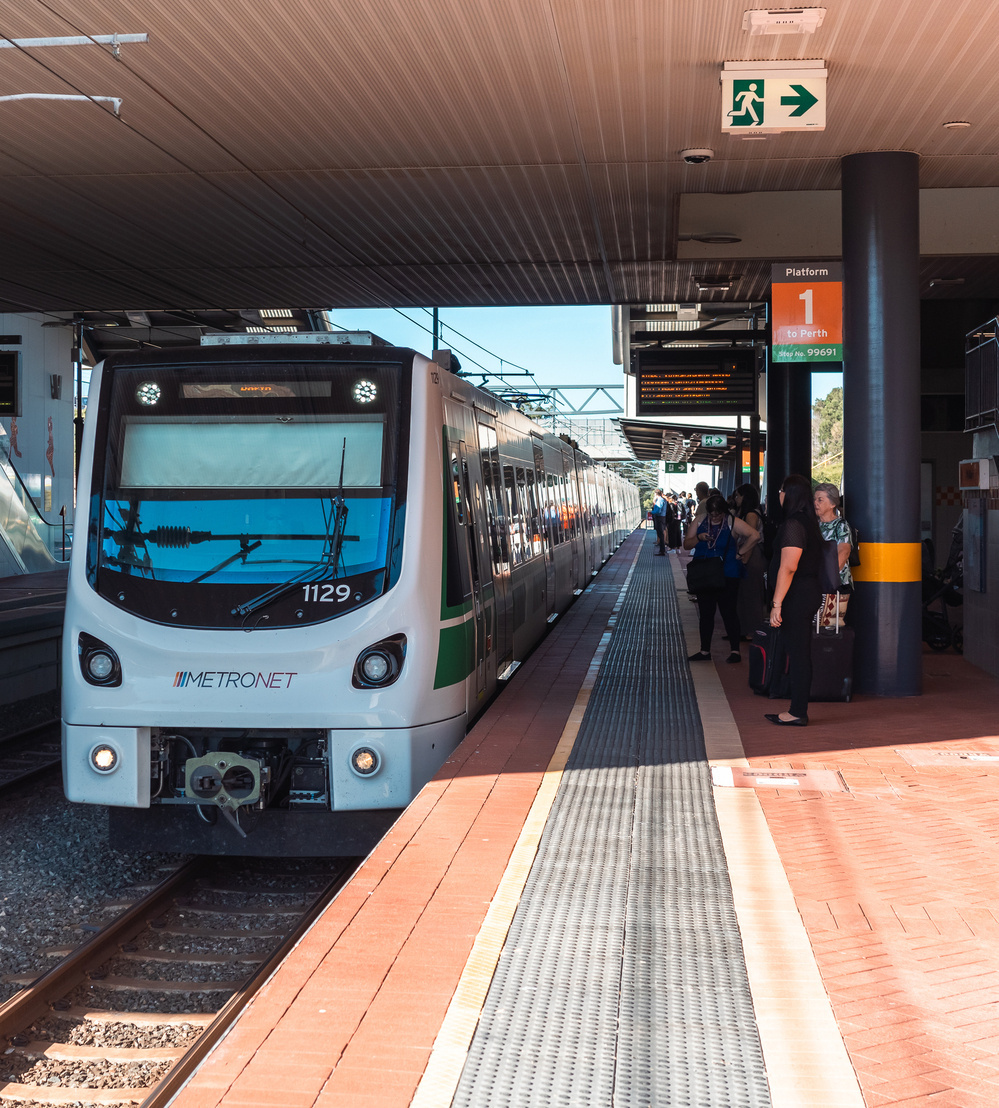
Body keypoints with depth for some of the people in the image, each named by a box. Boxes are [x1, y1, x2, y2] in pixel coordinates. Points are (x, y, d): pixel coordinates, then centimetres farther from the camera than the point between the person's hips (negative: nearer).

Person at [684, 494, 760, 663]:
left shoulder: (733, 523, -6)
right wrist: (699, 538, -13)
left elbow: (754, 536, -12)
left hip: (727, 576, -4)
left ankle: (735, 650, 4)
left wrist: (739, 552, -10)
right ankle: (705, 651, 17)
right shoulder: (698, 522, 6)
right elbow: (686, 544, 6)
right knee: (705, 613, 9)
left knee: (729, 612, -3)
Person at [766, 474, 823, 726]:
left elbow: (788, 568, -22)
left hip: (797, 596, -10)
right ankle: (798, 709, 21)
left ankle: (798, 713, 1)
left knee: (797, 653, -5)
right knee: (799, 652, 14)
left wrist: (777, 604, -22)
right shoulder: (809, 523, 14)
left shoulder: (793, 525, -17)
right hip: (809, 592, 10)